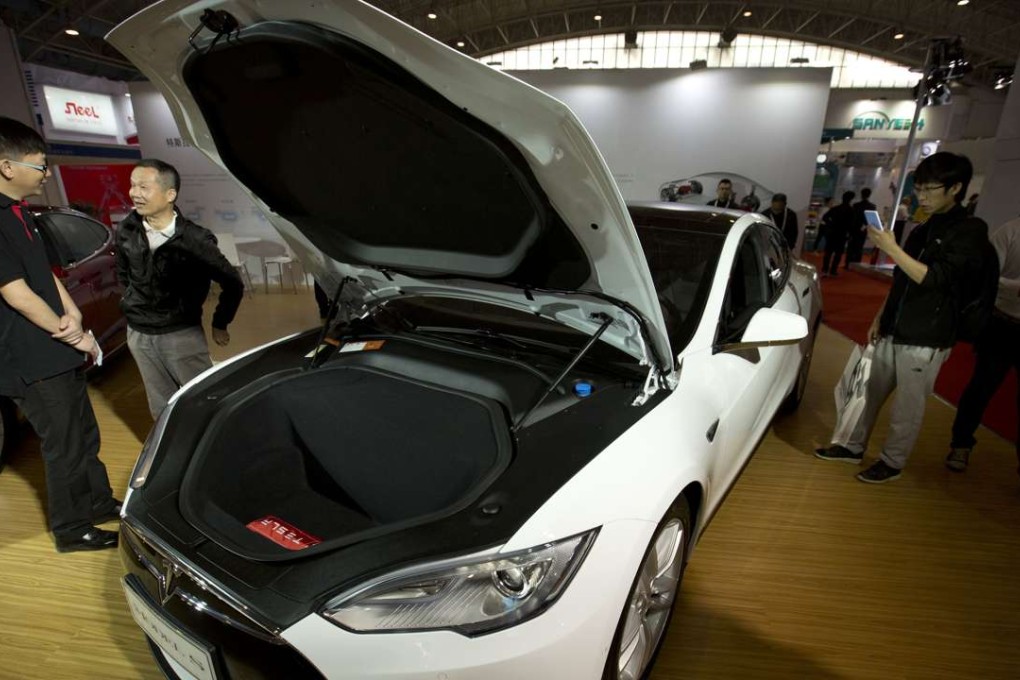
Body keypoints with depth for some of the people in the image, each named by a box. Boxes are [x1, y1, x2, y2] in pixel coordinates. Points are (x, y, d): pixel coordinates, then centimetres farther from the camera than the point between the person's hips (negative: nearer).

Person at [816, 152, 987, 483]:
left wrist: (891, 249, -24)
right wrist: (879, 318, 15)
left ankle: (892, 462, 20)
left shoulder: (970, 232, -9)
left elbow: (933, 279, -20)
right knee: (872, 394, 14)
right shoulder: (922, 230, 12)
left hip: (925, 340, -7)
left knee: (907, 408, 4)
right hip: (893, 332, 7)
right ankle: (855, 447, 27)